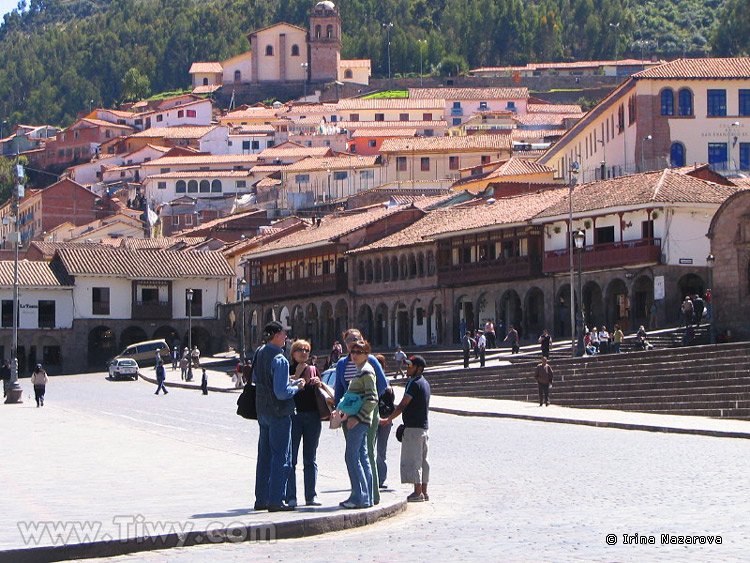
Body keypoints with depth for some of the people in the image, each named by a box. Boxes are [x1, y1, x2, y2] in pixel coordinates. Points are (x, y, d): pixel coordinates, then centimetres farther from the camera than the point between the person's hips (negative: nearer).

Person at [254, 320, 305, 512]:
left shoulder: (259, 353, 6)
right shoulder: (279, 360, -20)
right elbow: (282, 392, -23)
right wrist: (297, 387, -4)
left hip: (262, 410, 8)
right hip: (279, 413, -8)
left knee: (264, 456, 14)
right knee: (281, 457, -3)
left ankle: (261, 499, 18)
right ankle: (275, 500, -4)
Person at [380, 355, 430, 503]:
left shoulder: (414, 384, -14)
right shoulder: (425, 383, 15)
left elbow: (403, 405, -15)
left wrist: (389, 419, -5)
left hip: (413, 427, -9)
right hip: (425, 426, 9)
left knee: (412, 460, -6)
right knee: (423, 460, 11)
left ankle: (417, 493, -8)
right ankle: (424, 492, 13)